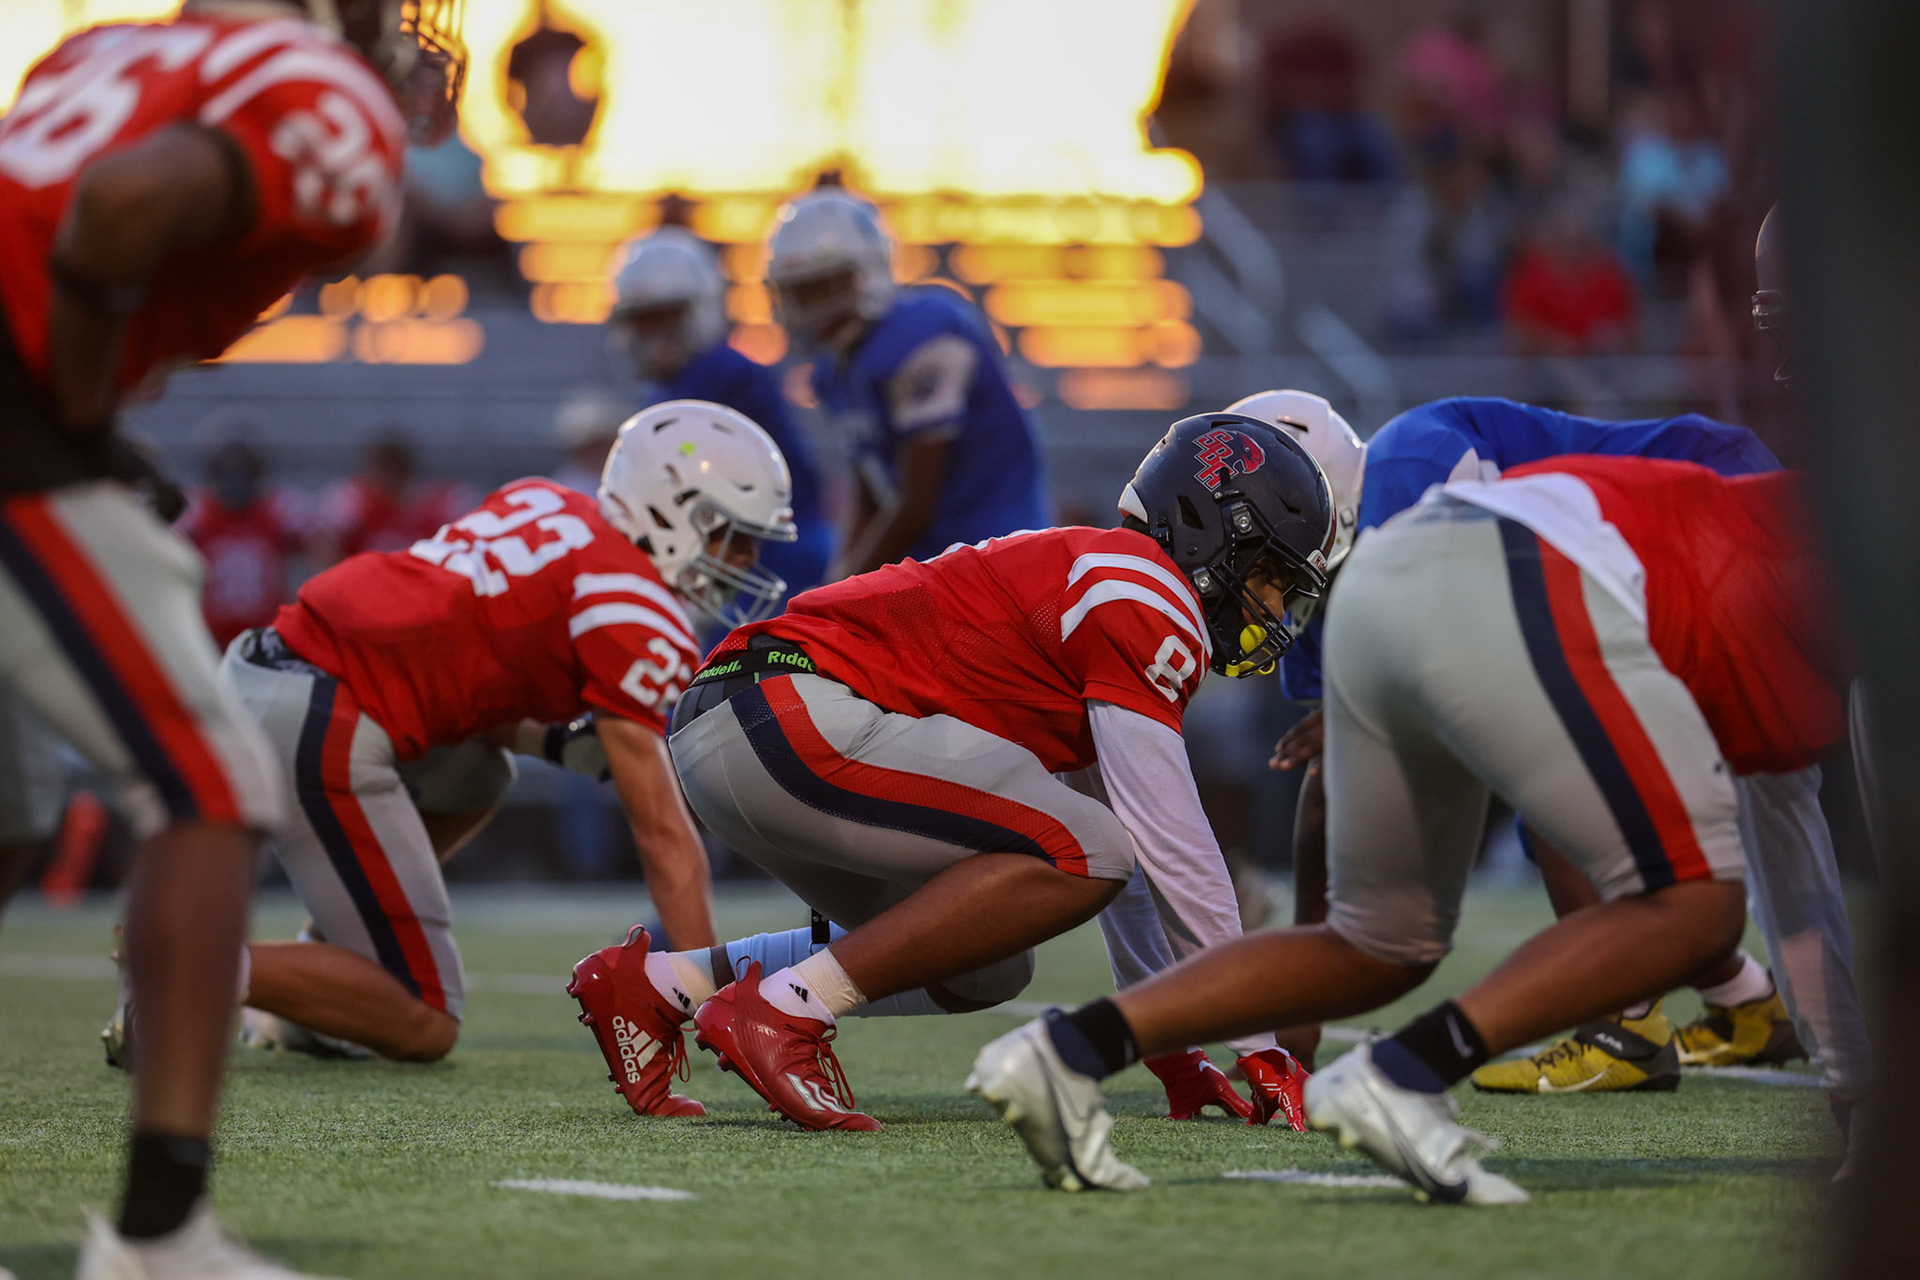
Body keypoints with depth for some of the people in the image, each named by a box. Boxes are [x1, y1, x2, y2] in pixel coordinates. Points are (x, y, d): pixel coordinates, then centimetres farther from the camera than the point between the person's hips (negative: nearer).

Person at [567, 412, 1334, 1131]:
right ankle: (786, 1008, -16)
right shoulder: (1146, 601, -6)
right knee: (1077, 855, -15)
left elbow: (1134, 860, 29)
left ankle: (659, 982, 18)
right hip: (797, 715, -11)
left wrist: (1173, 1041, 28)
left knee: (982, 970, 20)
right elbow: (1171, 845, -9)